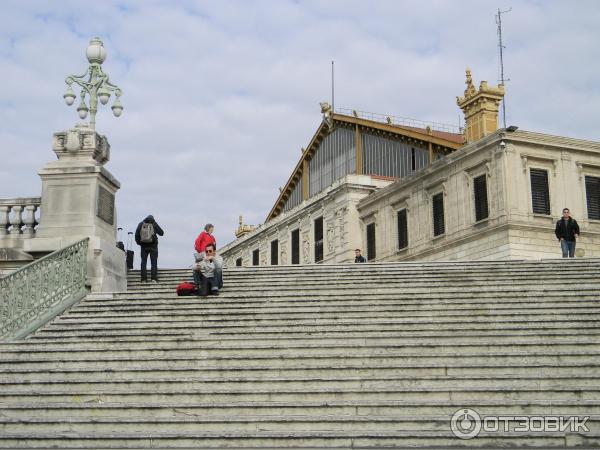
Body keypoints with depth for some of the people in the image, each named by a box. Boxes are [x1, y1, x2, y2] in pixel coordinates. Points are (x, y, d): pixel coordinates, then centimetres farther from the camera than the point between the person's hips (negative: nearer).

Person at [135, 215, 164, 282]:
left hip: (143, 246, 2)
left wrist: (138, 242, 11)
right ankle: (153, 278, -10)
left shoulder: (141, 224, 2)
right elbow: (161, 233, 1)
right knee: (154, 262, 0)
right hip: (153, 246, -2)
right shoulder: (154, 224, -5)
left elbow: (136, 234, 0)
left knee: (143, 262, 6)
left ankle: (144, 279, -1)